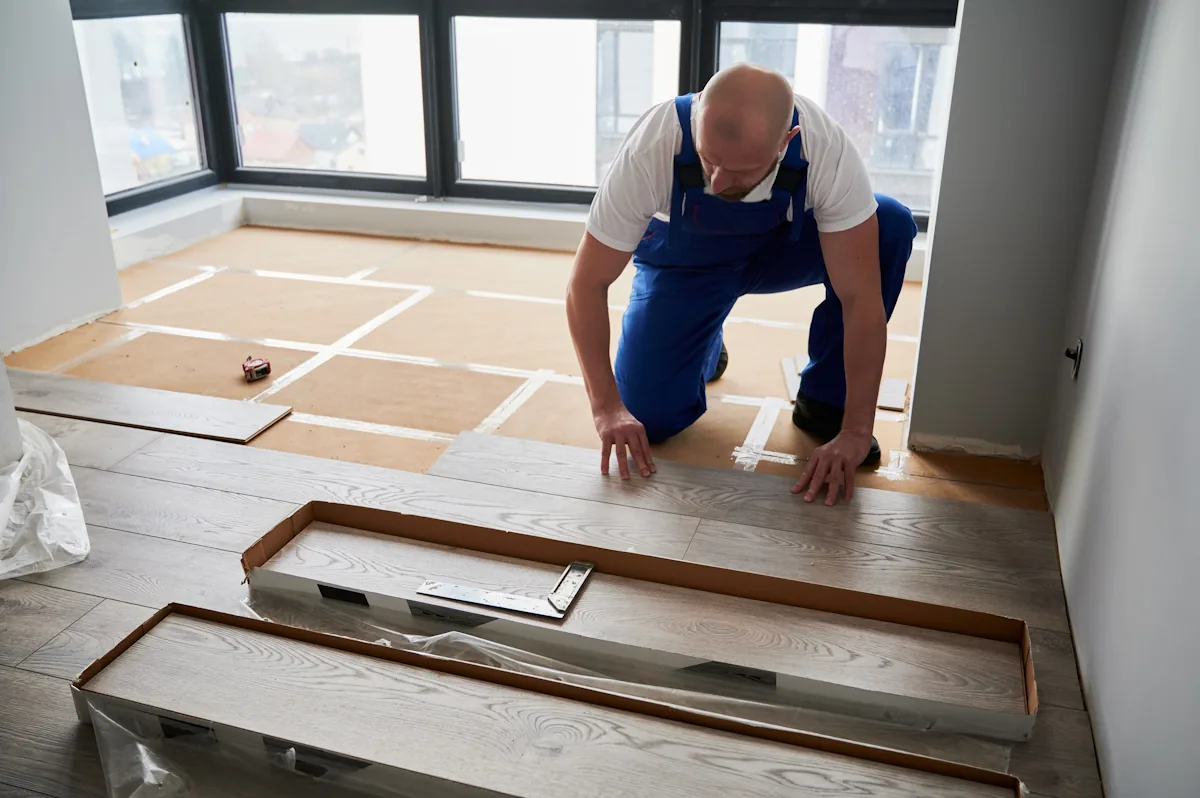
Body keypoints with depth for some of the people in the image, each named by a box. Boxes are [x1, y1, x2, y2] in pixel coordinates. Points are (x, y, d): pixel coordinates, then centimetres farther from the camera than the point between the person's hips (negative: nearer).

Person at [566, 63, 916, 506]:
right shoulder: (650, 150, -35)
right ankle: (706, 349, 20)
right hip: (683, 263, 0)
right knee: (646, 419, -16)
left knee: (891, 225, -27)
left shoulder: (827, 150, -35)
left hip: (781, 246, 1)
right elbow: (588, 283, -26)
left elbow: (861, 299, -32)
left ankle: (822, 402, -9)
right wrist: (606, 407, -32)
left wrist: (855, 432, -35)